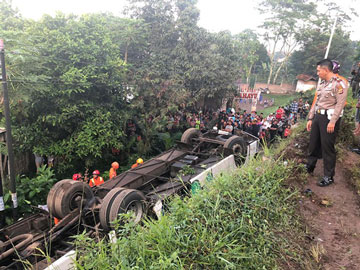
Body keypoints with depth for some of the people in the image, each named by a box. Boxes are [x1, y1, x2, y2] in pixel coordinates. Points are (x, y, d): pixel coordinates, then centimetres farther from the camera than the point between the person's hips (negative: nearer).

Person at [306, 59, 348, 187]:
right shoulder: (322, 84, 16)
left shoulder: (339, 83, -10)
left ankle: (328, 177, 8)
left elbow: (340, 104, -16)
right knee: (313, 144, 14)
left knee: (327, 147, -3)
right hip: (318, 116, 8)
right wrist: (310, 118, 16)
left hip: (329, 118, -8)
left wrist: (332, 121, -22)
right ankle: (309, 168, 32)